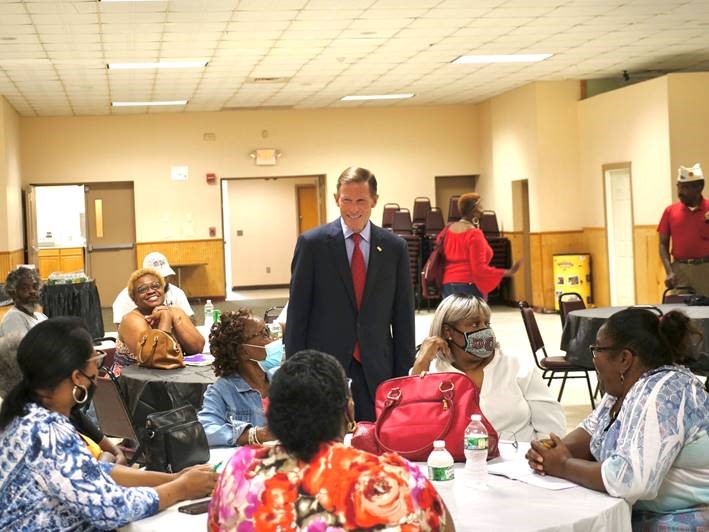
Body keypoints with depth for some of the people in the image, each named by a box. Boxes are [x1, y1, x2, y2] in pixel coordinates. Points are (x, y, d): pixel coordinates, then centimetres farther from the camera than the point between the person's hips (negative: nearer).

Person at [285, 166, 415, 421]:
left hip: (377, 370, 2)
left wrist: (403, 374, 5)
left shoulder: (395, 247, 5)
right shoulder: (312, 243, -2)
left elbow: (403, 316, 7)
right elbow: (297, 312, 0)